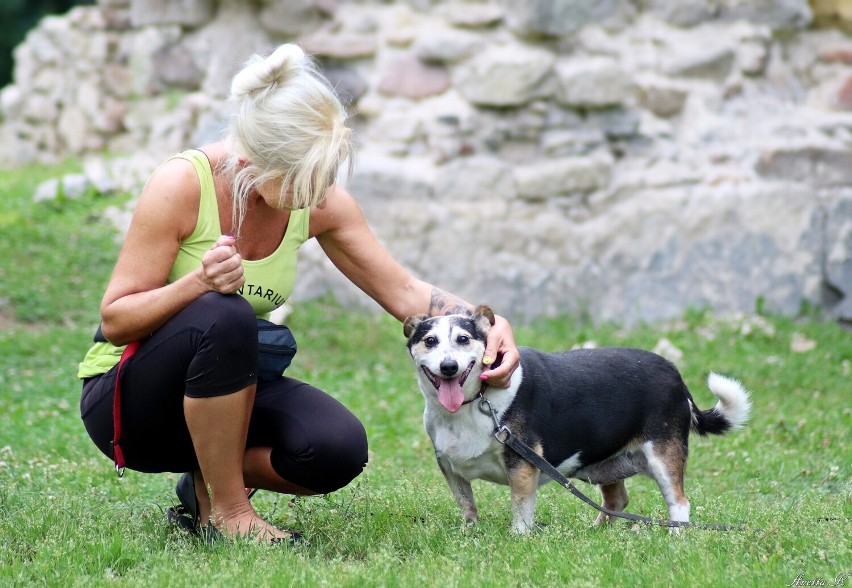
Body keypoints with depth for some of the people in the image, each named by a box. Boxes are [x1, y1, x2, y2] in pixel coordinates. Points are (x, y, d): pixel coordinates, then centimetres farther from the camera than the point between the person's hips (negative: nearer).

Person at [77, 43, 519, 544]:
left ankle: (207, 483, 5)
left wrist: (487, 325, -21)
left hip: (226, 389, 5)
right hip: (125, 399, -5)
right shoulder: (181, 185, -23)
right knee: (225, 316, -37)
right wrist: (199, 282, -38)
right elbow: (115, 320, -20)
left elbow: (404, 292, -4)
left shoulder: (320, 203, -8)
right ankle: (227, 511, -20)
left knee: (339, 448, -24)